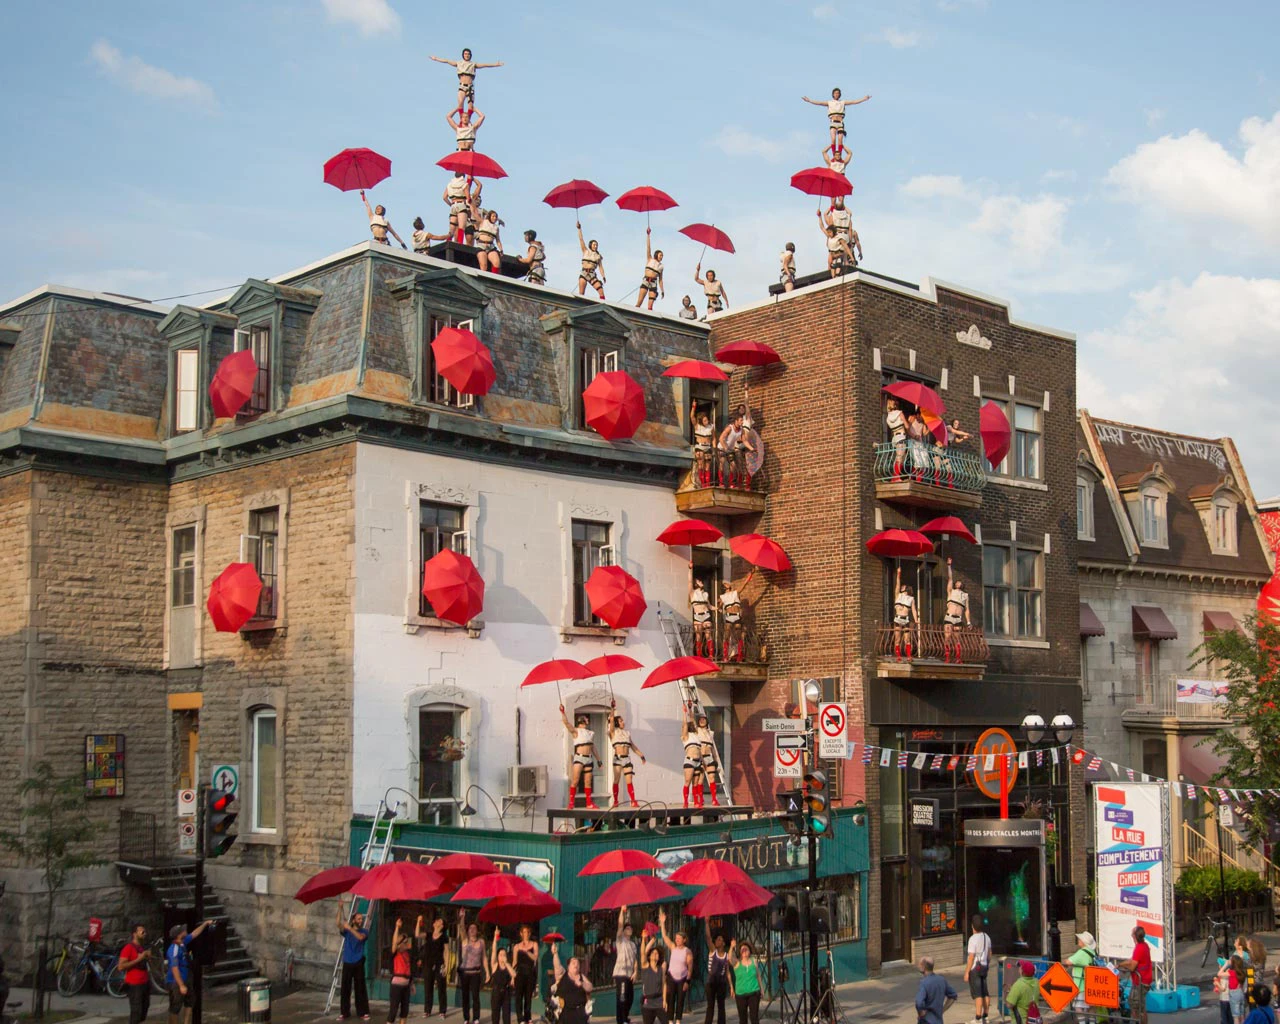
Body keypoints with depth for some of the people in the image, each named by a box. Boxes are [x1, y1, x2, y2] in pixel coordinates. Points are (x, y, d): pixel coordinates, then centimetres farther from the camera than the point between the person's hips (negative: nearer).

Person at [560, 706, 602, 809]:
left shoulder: (591, 733, 18)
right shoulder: (576, 731, 1)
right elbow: (566, 723, -14)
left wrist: (598, 759, 23)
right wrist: (562, 712, -25)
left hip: (589, 759, 5)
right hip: (579, 758, -5)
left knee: (588, 782, 6)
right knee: (575, 781, -11)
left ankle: (589, 803, 9)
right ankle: (571, 802, -8)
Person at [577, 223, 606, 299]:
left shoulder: (598, 256, 13)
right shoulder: (586, 251, 12)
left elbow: (600, 267, 9)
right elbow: (581, 239, 7)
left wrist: (603, 277, -4)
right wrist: (579, 229, 1)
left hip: (592, 275, 1)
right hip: (583, 273, -1)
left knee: (601, 290, -17)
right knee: (581, 294, -7)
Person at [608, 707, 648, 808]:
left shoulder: (627, 733, 19)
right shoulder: (614, 732, 6)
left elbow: (633, 746, 22)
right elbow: (611, 719, -8)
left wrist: (641, 755, 18)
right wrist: (612, 709, -11)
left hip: (627, 759, 3)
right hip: (617, 758, -3)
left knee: (629, 781, -3)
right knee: (616, 780, 1)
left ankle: (633, 801, -7)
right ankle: (615, 801, 9)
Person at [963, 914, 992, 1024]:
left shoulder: (973, 939, -20)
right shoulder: (986, 937, 5)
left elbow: (971, 958, -20)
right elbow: (989, 953, 15)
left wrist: (966, 972, -15)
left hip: (975, 968, -8)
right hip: (984, 967, 8)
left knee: (977, 994, -7)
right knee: (985, 992, 14)